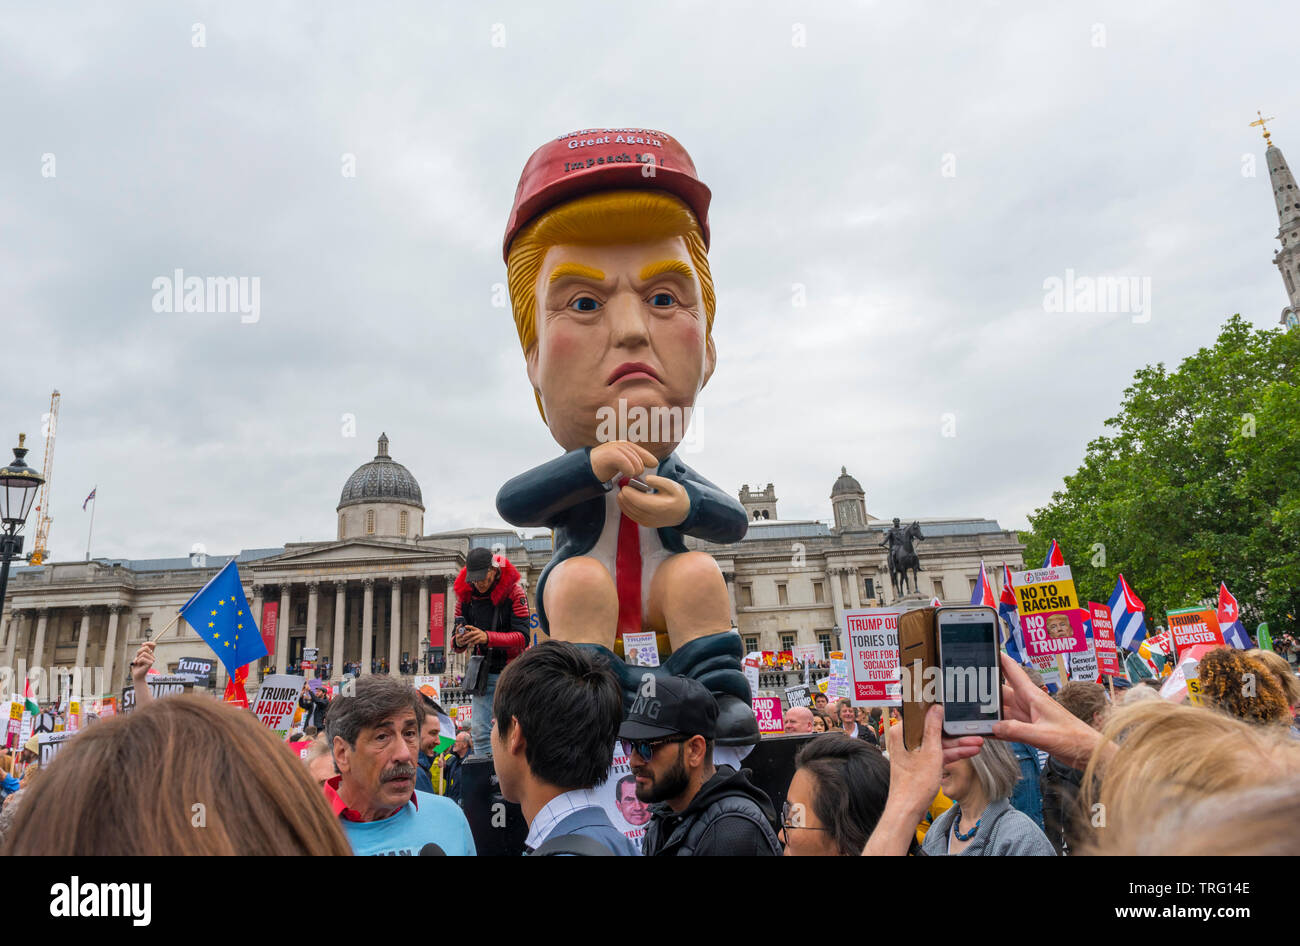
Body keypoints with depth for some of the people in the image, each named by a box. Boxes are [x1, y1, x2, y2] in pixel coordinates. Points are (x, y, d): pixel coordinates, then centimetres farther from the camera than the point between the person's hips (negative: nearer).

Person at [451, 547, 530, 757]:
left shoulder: (513, 590, -11)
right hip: (483, 671, 4)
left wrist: (488, 638, -31)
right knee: (480, 731, 0)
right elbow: (456, 643, 5)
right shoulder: (465, 595, 1)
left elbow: (523, 637, -17)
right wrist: (458, 642, -20)